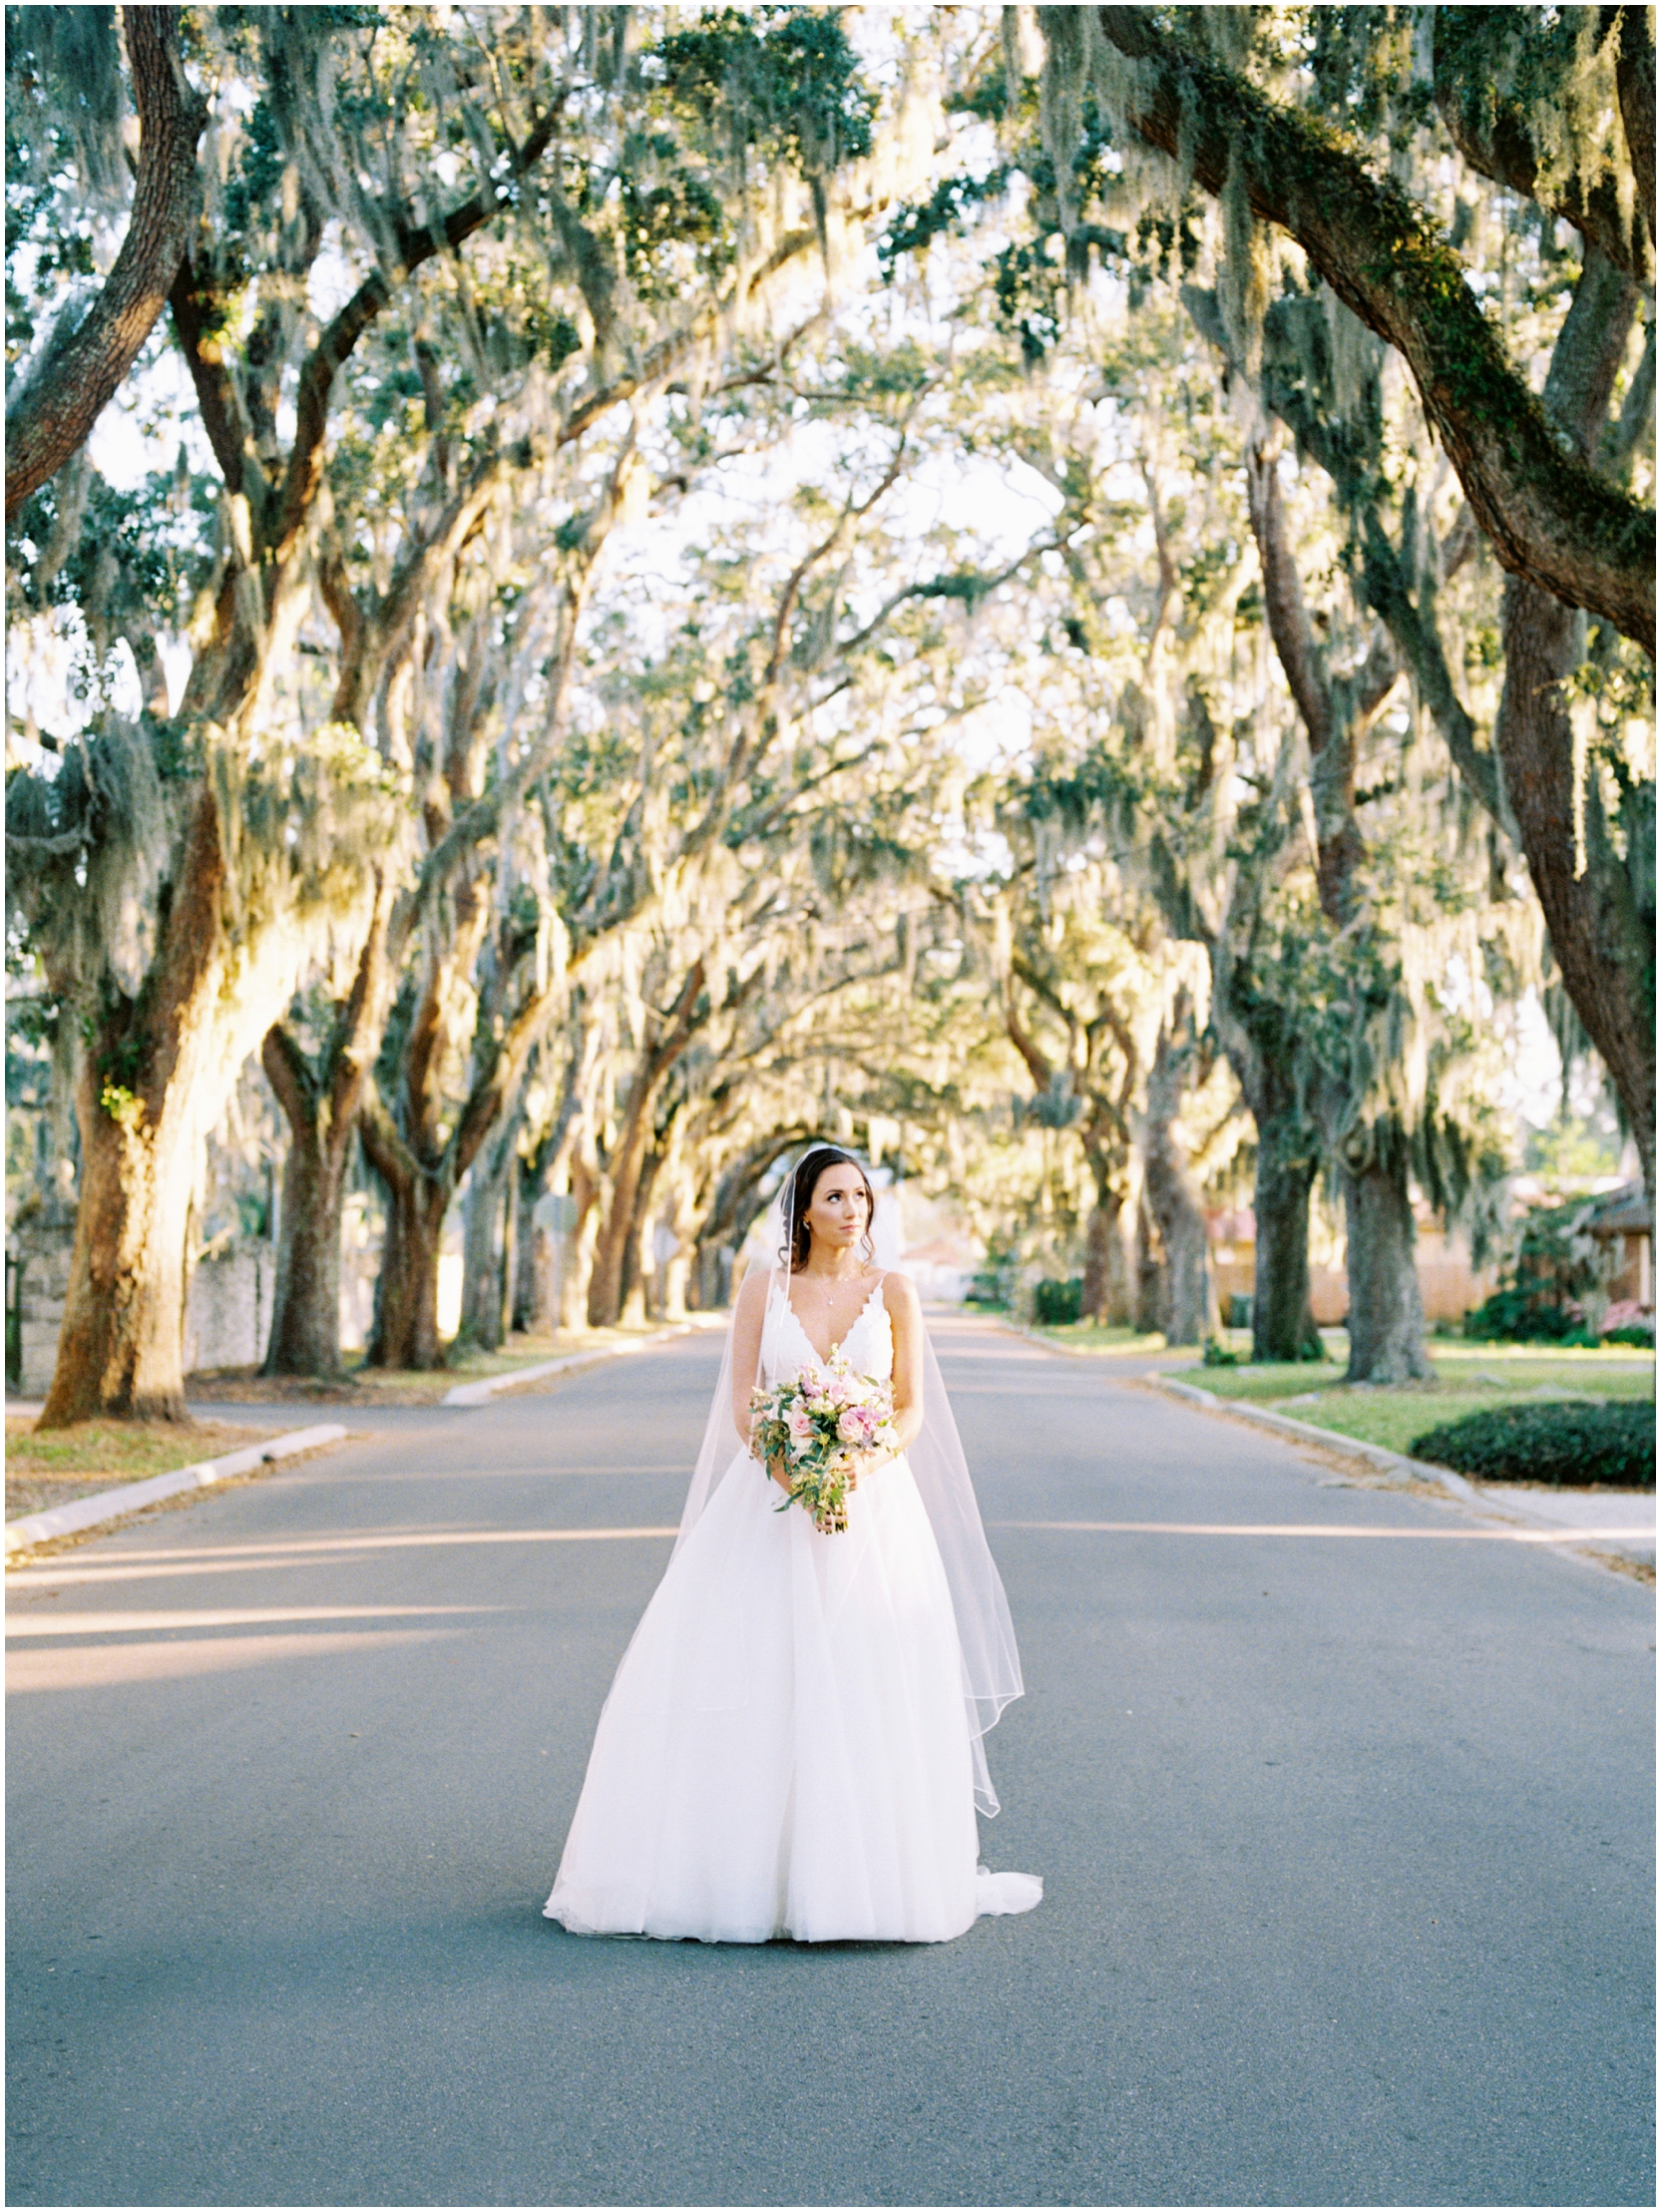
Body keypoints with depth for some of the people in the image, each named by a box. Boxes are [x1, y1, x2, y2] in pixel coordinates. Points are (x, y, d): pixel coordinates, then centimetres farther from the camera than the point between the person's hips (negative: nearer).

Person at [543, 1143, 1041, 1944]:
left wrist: (861, 1468, -17)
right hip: (772, 1502, 1)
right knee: (749, 1680, -3)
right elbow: (740, 1405, 0)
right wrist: (792, 1471, -16)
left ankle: (870, 1870, 8)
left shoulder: (893, 1292, 2)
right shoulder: (764, 1287, 3)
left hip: (874, 1506, 0)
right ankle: (742, 1862, 7)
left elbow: (914, 1410, 1)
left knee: (870, 1688, -3)